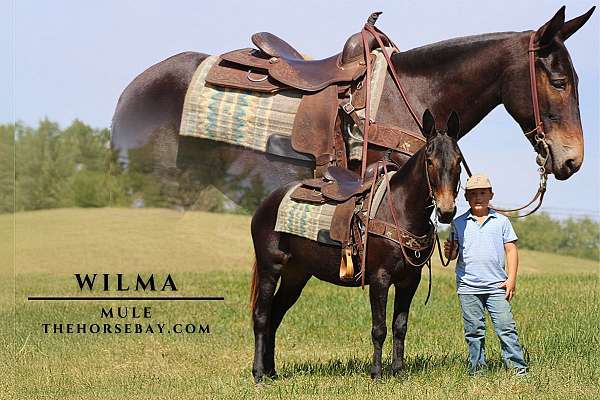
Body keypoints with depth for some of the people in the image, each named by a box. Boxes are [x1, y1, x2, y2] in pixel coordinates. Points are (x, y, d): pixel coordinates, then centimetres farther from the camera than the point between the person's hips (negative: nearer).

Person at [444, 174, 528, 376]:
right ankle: (477, 366, 14)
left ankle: (517, 366, -3)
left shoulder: (501, 222, 6)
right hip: (468, 286, 1)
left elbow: (511, 250, 6)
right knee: (474, 330, 5)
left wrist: (511, 279, -2)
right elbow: (453, 254, 10)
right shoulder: (459, 223, 7)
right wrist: (449, 252, -14)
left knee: (506, 327, -5)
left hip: (496, 285, -1)